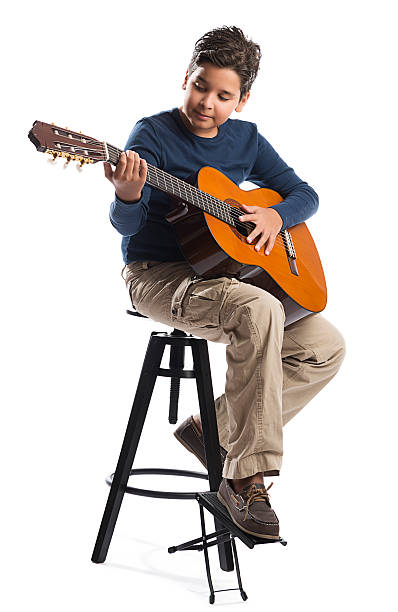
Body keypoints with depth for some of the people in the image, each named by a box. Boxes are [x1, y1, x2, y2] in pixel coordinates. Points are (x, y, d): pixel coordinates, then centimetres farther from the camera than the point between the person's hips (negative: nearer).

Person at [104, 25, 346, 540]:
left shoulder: (245, 139, 9)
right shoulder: (152, 135, -8)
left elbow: (305, 194, 14)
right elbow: (125, 224, -18)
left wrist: (276, 215, -7)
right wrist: (128, 197, -41)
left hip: (222, 274, 7)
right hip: (156, 275, -7)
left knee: (326, 347, -6)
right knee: (258, 310, -36)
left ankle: (214, 430, 3)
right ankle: (246, 477, -29)